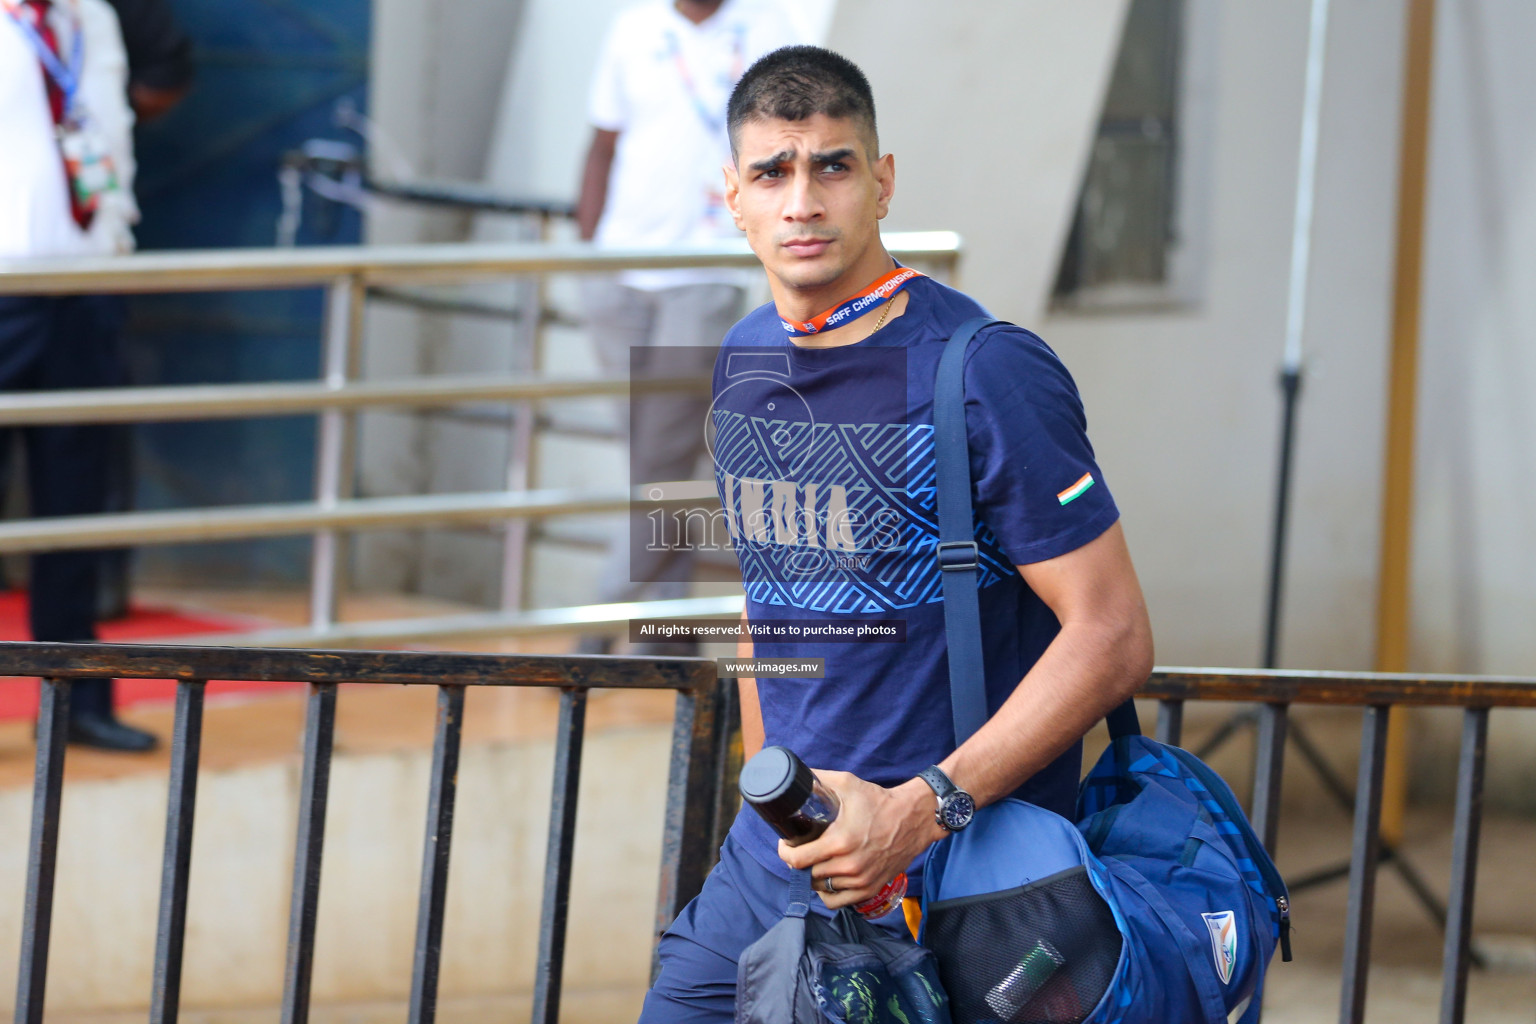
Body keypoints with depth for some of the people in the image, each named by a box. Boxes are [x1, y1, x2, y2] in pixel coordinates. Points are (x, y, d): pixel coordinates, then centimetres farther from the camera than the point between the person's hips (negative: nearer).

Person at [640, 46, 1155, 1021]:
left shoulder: (988, 374, -14)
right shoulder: (746, 362, 8)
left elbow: (1112, 638, -17)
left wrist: (917, 813, -23)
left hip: (952, 883, -6)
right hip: (769, 864, 7)